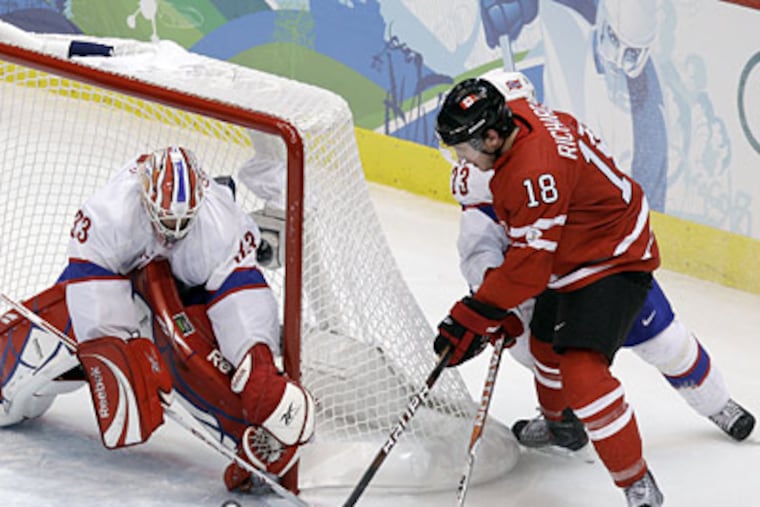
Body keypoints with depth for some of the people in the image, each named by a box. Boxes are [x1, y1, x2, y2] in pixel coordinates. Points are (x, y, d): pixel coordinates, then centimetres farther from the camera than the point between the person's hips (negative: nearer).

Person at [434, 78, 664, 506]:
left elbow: (529, 266, -31)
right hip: (569, 255, 11)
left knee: (582, 373, -24)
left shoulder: (536, 173, -36)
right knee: (546, 344, 29)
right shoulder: (516, 116, -8)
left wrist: (473, 318, -24)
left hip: (613, 262, -11)